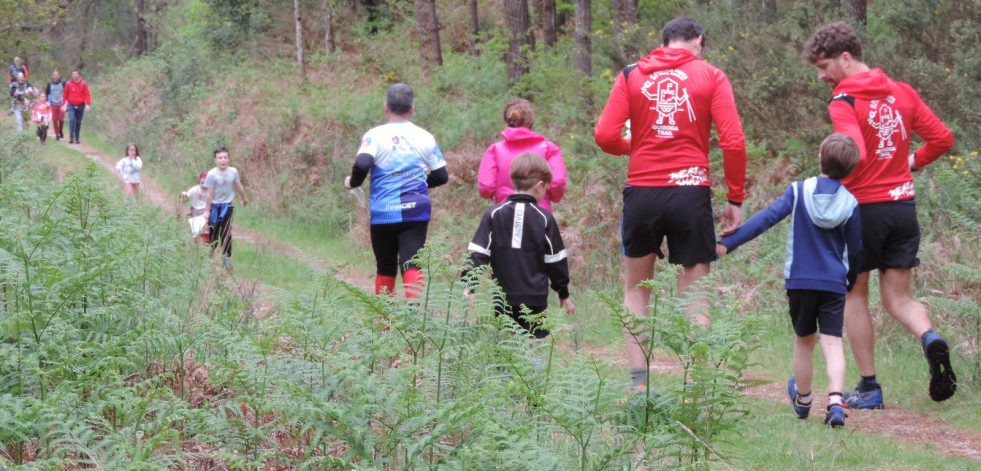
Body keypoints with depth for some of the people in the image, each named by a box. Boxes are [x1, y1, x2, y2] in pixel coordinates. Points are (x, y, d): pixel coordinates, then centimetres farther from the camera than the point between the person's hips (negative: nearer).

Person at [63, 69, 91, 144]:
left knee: (78, 122, 6)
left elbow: (87, 95, -4)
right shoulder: (68, 84, 0)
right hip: (71, 105, -1)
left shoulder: (83, 84, 0)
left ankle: (77, 138, 15)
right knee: (72, 120, -17)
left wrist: (88, 104, -16)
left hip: (80, 106, 1)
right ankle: (71, 137, -20)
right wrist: (64, 105, 6)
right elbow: (65, 95, 8)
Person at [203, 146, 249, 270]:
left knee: (226, 233, -5)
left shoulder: (233, 172, -2)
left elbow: (239, 187, 15)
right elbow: (209, 194, -10)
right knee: (213, 233, 5)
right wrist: (207, 211, -8)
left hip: (227, 206, 2)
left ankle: (227, 258, 0)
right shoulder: (212, 174, -13)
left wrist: (244, 198, 29)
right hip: (215, 206, -2)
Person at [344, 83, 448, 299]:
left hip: (383, 214, -1)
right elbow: (441, 176, 10)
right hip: (416, 211, 1)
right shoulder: (425, 137, 5)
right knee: (412, 264, -7)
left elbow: (362, 164, -21)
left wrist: (353, 182, -2)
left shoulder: (375, 135, -5)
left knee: (385, 268, 13)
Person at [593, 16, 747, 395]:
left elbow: (605, 136, -2)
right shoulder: (711, 77, 4)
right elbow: (733, 141, -4)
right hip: (691, 193, -1)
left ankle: (638, 383, 11)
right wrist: (735, 200, 2)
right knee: (695, 293, 7)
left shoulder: (631, 75, 7)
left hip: (641, 192, 1)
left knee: (636, 288, 17)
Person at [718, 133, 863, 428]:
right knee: (832, 342, -4)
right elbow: (856, 249, 6)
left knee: (804, 340, 17)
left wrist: (729, 243, -13)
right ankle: (835, 402, -24)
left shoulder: (799, 191, -4)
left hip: (799, 280, 1)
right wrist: (850, 280, 24)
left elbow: (766, 218, -12)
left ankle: (803, 400, 33)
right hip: (834, 283, -1)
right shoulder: (850, 203, -2)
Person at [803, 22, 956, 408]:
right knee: (898, 296, 12)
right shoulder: (902, 93, 7)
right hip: (904, 204, 5)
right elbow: (942, 138, 7)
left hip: (863, 206, -5)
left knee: (854, 295, 11)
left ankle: (869, 388, 10)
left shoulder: (843, 102, -12)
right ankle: (930, 339, -20)